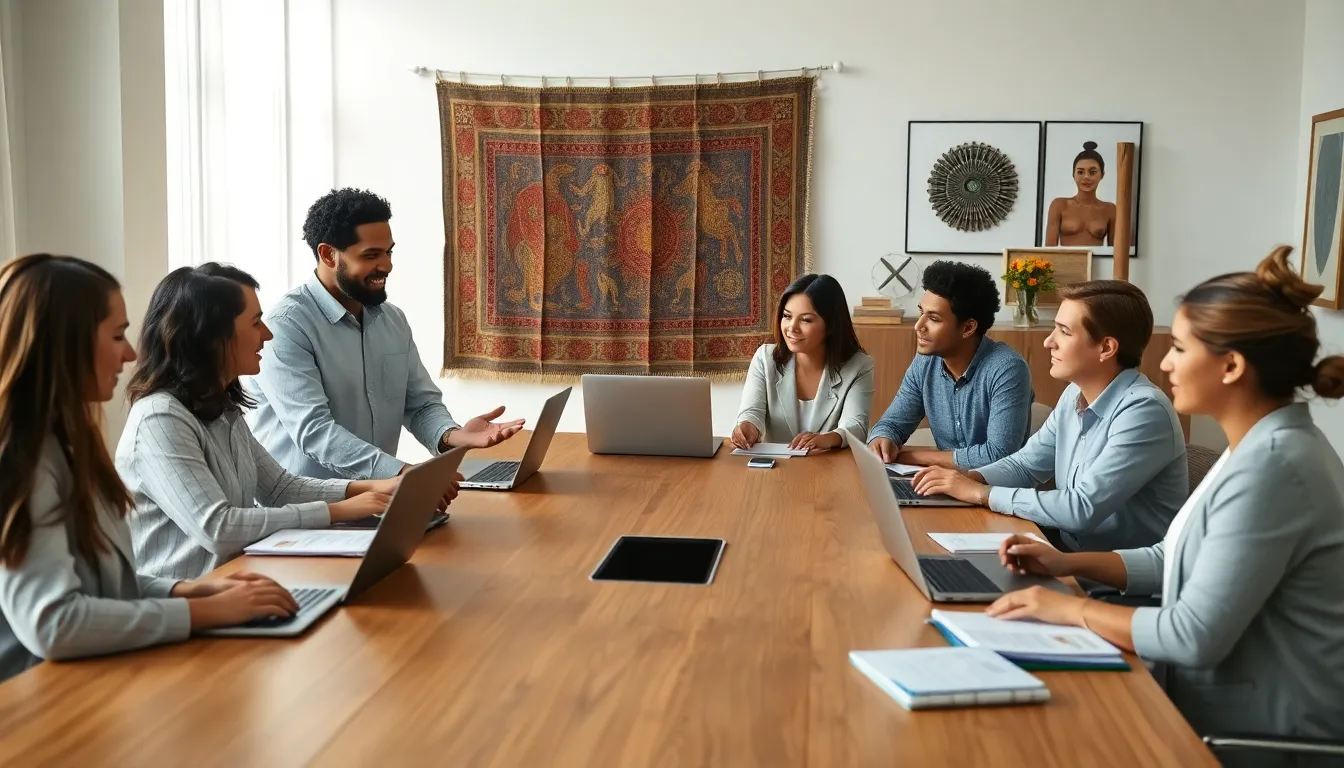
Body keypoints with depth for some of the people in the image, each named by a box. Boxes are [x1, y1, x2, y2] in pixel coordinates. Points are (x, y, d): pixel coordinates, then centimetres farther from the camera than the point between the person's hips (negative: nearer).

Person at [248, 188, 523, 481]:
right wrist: (402, 473, -32)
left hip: (374, 493, 7)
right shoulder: (287, 325, -14)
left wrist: (453, 436, -14)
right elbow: (313, 429, -22)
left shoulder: (394, 320, 9)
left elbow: (422, 404, 9)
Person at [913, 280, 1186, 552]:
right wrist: (972, 477, -7)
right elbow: (1026, 464, 14)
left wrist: (981, 493, -20)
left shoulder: (1143, 411, -22)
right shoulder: (1075, 394, 4)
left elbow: (1083, 508, -27)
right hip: (1070, 546, 7)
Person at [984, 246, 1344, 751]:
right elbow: (1177, 559, 15)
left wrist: (1071, 608, -16)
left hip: (1262, 733, -8)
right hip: (1224, 705, 8)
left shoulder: (1272, 466, -25)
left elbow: (1196, 637, -27)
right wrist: (1068, 564, 5)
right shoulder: (1264, 445, 7)